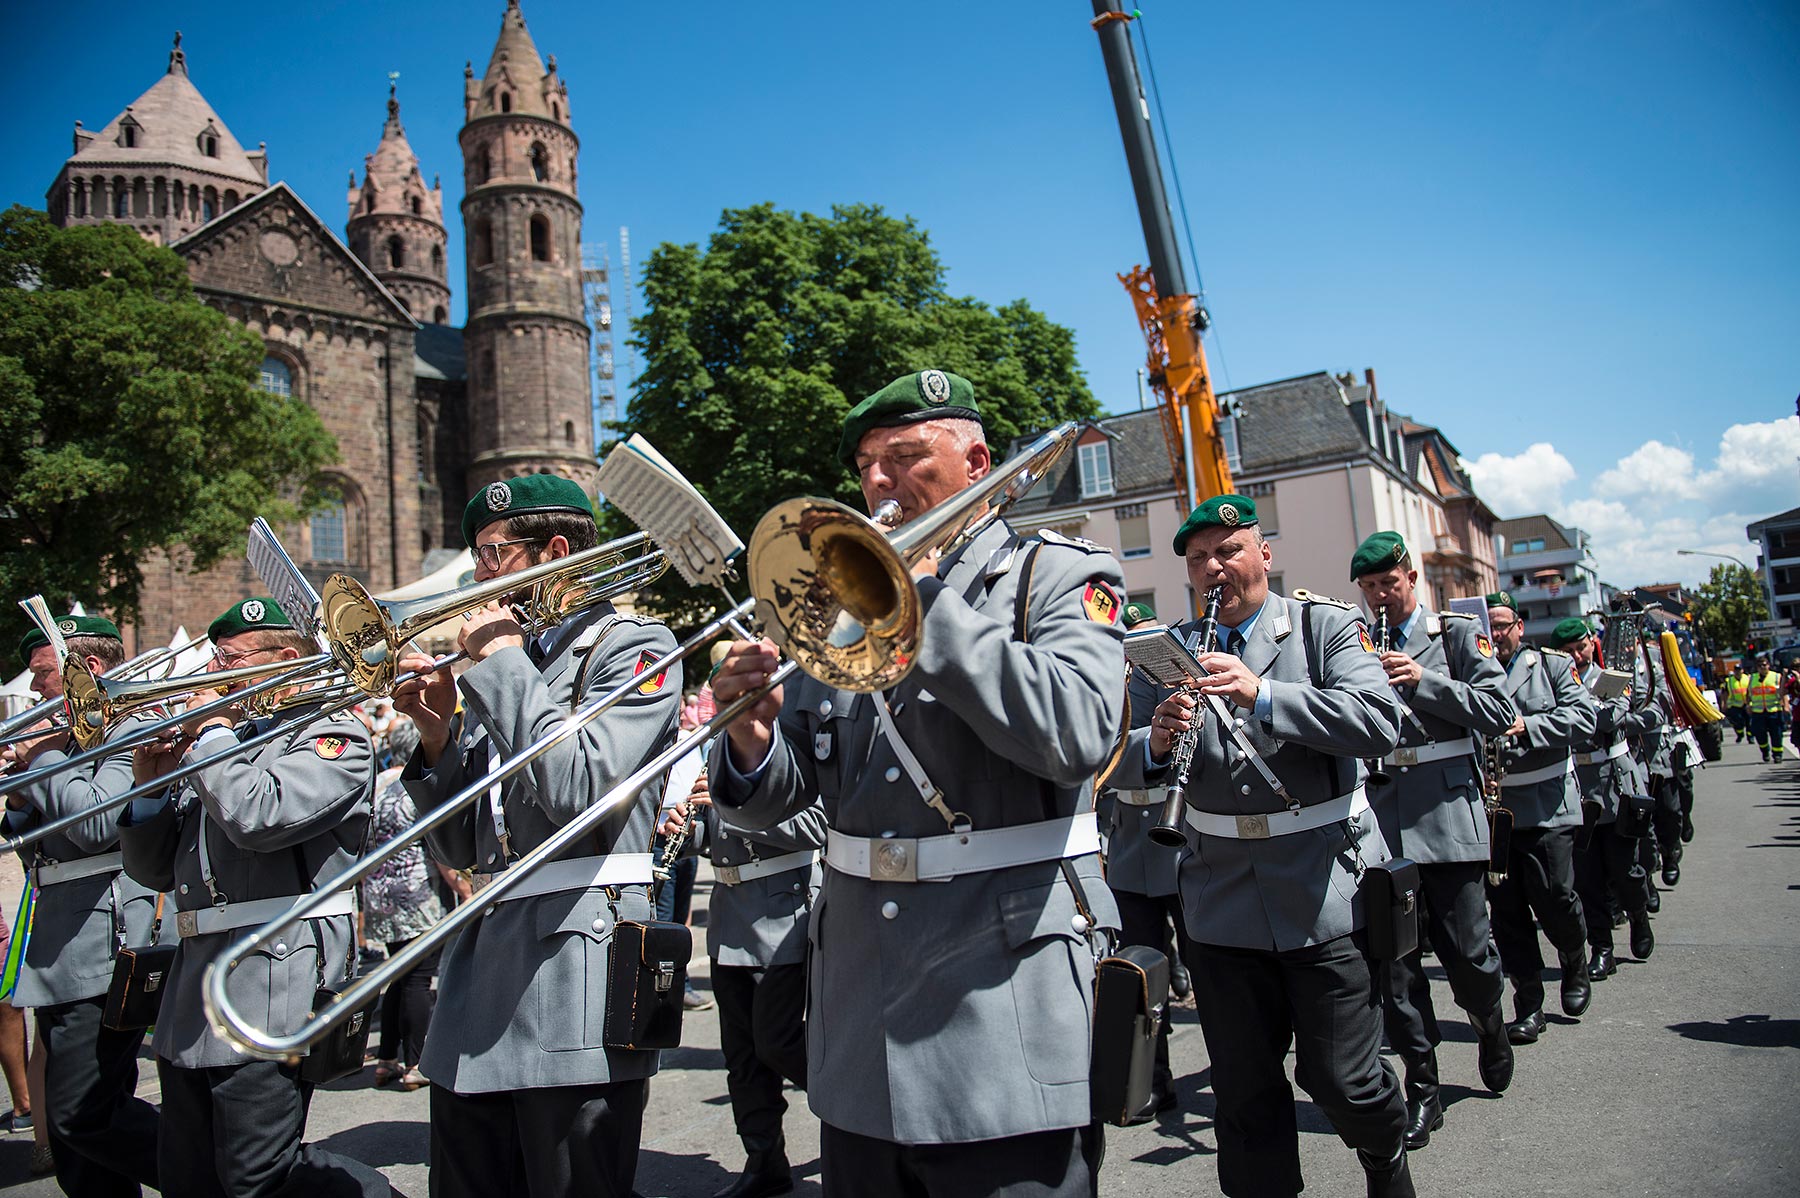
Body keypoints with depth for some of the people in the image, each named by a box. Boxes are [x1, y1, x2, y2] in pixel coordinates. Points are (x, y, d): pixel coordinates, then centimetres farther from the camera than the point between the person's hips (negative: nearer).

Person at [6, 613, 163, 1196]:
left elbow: (96, 824, -24)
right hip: (61, 959, 10)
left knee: (83, 1117, -10)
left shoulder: (133, 732, -9)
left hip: (100, 956, -10)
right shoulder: (70, 739, 19)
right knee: (73, 1125, 13)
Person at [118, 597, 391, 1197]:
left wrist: (211, 731, -8)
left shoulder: (334, 736, -4)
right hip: (194, 984, 9)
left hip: (274, 984, -8)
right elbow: (155, 870, 22)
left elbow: (257, 817, -24)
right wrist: (151, 784, 5)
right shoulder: (232, 739, 19)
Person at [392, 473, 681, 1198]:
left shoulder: (633, 647, -3)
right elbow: (460, 851, 17)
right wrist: (437, 738, 2)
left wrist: (503, 664, -10)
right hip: (482, 950, 7)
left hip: (575, 954, -7)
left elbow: (580, 789, -21)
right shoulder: (496, 673, 18)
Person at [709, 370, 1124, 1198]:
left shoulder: (1059, 576, 0)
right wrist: (751, 743, -12)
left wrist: (924, 597, -17)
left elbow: (1078, 733, -21)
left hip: (1003, 997, -4)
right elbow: (770, 803, 11)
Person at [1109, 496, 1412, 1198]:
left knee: (1341, 1079, 8)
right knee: (1244, 1089, 10)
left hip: (1325, 890, -2)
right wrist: (1157, 742, -23)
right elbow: (1120, 764, 0)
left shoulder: (1324, 626, -2)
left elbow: (1380, 724, -17)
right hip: (1222, 898, 3)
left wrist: (1262, 694, -27)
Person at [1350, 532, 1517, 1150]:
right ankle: (1422, 1088, 14)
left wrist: (1424, 681, -15)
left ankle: (1490, 1024, 36)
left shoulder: (1459, 633, 5)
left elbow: (1499, 711, -5)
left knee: (1466, 952, 3)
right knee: (1395, 958, 3)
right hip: (1381, 823, 2)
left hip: (1447, 815, -2)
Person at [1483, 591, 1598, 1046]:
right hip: (1489, 807, 2)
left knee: (1554, 898, -5)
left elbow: (1584, 715, -7)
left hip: (1546, 805, -2)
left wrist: (1527, 727, -19)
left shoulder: (1552, 665, 6)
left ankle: (1575, 962, 28)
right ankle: (1528, 1005, 11)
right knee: (1506, 908, 2)